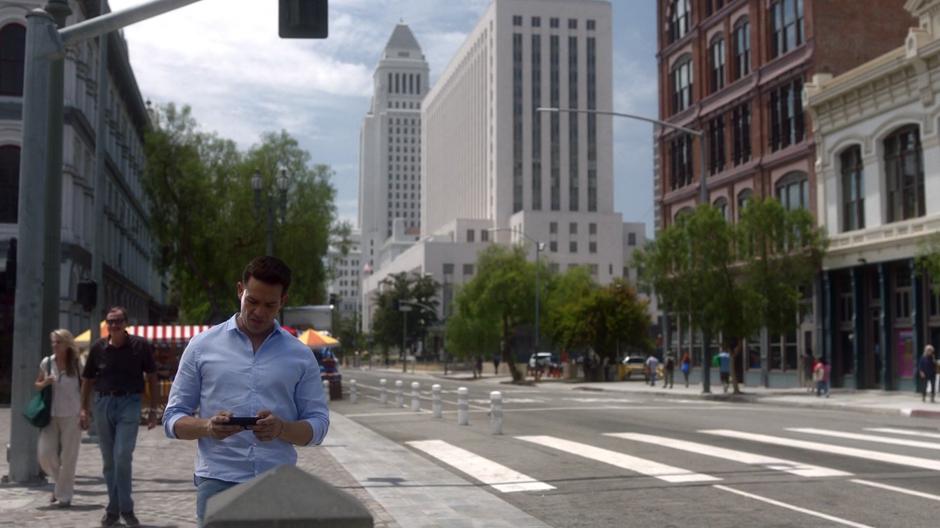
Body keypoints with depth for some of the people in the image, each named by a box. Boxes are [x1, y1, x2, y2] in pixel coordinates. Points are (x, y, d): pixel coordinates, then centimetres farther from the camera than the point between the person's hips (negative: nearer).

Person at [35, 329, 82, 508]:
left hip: (71, 416, -3)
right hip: (51, 415, 3)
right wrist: (44, 384, -9)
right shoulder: (46, 363, 3)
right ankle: (61, 481, 26)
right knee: (45, 454, -3)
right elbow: (37, 384, 15)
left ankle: (64, 496, 13)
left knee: (68, 457, 1)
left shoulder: (77, 364, -4)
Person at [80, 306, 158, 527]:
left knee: (122, 456, -13)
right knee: (109, 461, 9)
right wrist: (84, 408, 6)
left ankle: (126, 509, 0)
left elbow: (152, 377, 3)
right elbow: (87, 379, 12)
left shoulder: (140, 345, -4)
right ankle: (113, 509, 19)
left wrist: (153, 409, 0)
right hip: (103, 403, 3)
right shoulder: (98, 347, 3)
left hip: (129, 403, -3)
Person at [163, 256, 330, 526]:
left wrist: (282, 428, -14)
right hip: (218, 482, -1)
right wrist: (207, 426, -14)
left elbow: (317, 424, 7)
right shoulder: (202, 346, 8)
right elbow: (173, 419, 8)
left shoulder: (300, 356, 9)